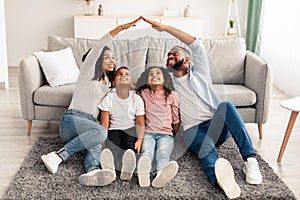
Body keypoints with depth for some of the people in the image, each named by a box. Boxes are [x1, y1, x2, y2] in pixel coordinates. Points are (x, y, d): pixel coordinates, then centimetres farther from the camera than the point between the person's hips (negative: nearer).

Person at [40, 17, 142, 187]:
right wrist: (122, 27, -18)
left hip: (90, 125, 5)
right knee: (100, 132, -36)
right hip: (71, 120, -5)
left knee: (95, 145, -32)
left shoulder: (108, 83, 26)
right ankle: (58, 156, -35)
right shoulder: (88, 72, 5)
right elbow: (99, 47, -9)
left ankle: (92, 171, -65)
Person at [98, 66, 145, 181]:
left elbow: (140, 123, -1)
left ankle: (127, 167, -63)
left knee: (130, 144, -33)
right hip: (114, 130, 0)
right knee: (111, 145, -33)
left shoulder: (137, 99, 4)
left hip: (131, 130, 0)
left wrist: (140, 140, -19)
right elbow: (104, 123, -2)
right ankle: (109, 166, -64)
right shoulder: (109, 98, 4)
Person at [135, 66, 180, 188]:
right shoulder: (143, 94, 14)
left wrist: (173, 138, 22)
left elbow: (176, 120, 19)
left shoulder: (172, 96, 12)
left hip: (166, 134, 0)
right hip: (148, 133, 0)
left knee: (163, 153, -34)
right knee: (146, 151, -35)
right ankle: (143, 174, -69)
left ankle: (161, 175, -68)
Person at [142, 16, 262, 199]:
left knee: (226, 106, -33)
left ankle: (250, 158, -40)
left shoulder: (199, 72, 16)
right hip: (193, 131, -1)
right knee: (206, 148, -37)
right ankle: (218, 176, -72)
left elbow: (196, 44, 3)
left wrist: (165, 28, -1)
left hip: (217, 127, 1)